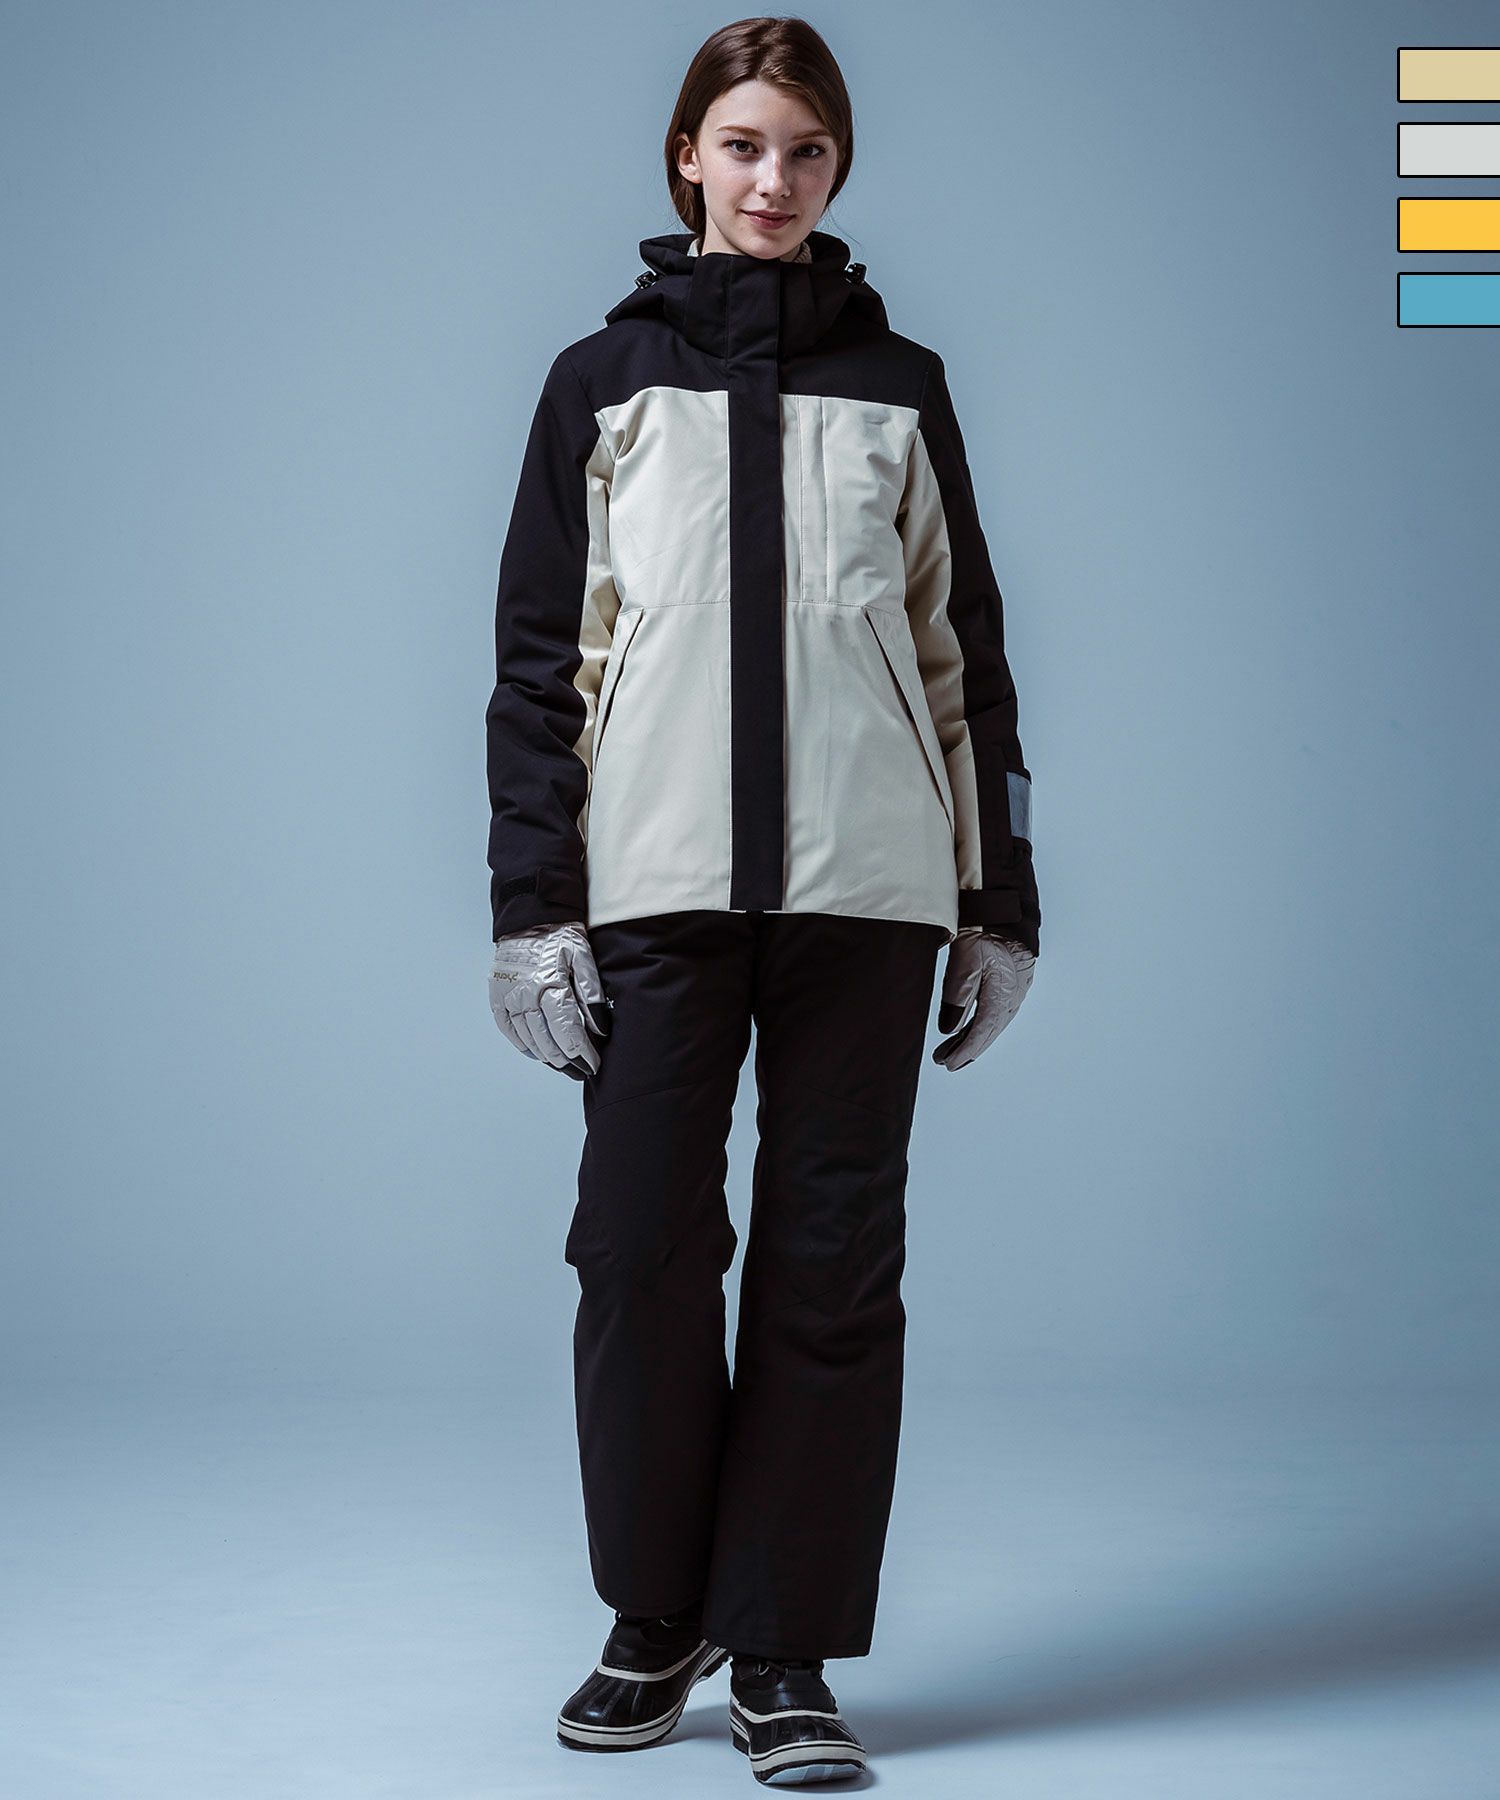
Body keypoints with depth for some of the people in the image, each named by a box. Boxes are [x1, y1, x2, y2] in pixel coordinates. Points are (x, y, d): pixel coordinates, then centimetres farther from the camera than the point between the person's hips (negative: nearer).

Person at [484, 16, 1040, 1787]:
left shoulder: (897, 386, 12)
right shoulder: (604, 381, 10)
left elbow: (964, 650, 13)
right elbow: (539, 654, 7)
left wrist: (1002, 905, 9)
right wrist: (532, 905, -1)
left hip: (865, 882, 1)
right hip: (657, 882, 0)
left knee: (833, 1260, 1)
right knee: (642, 1246, -3)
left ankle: (785, 1653, 11)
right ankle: (655, 1620, 17)